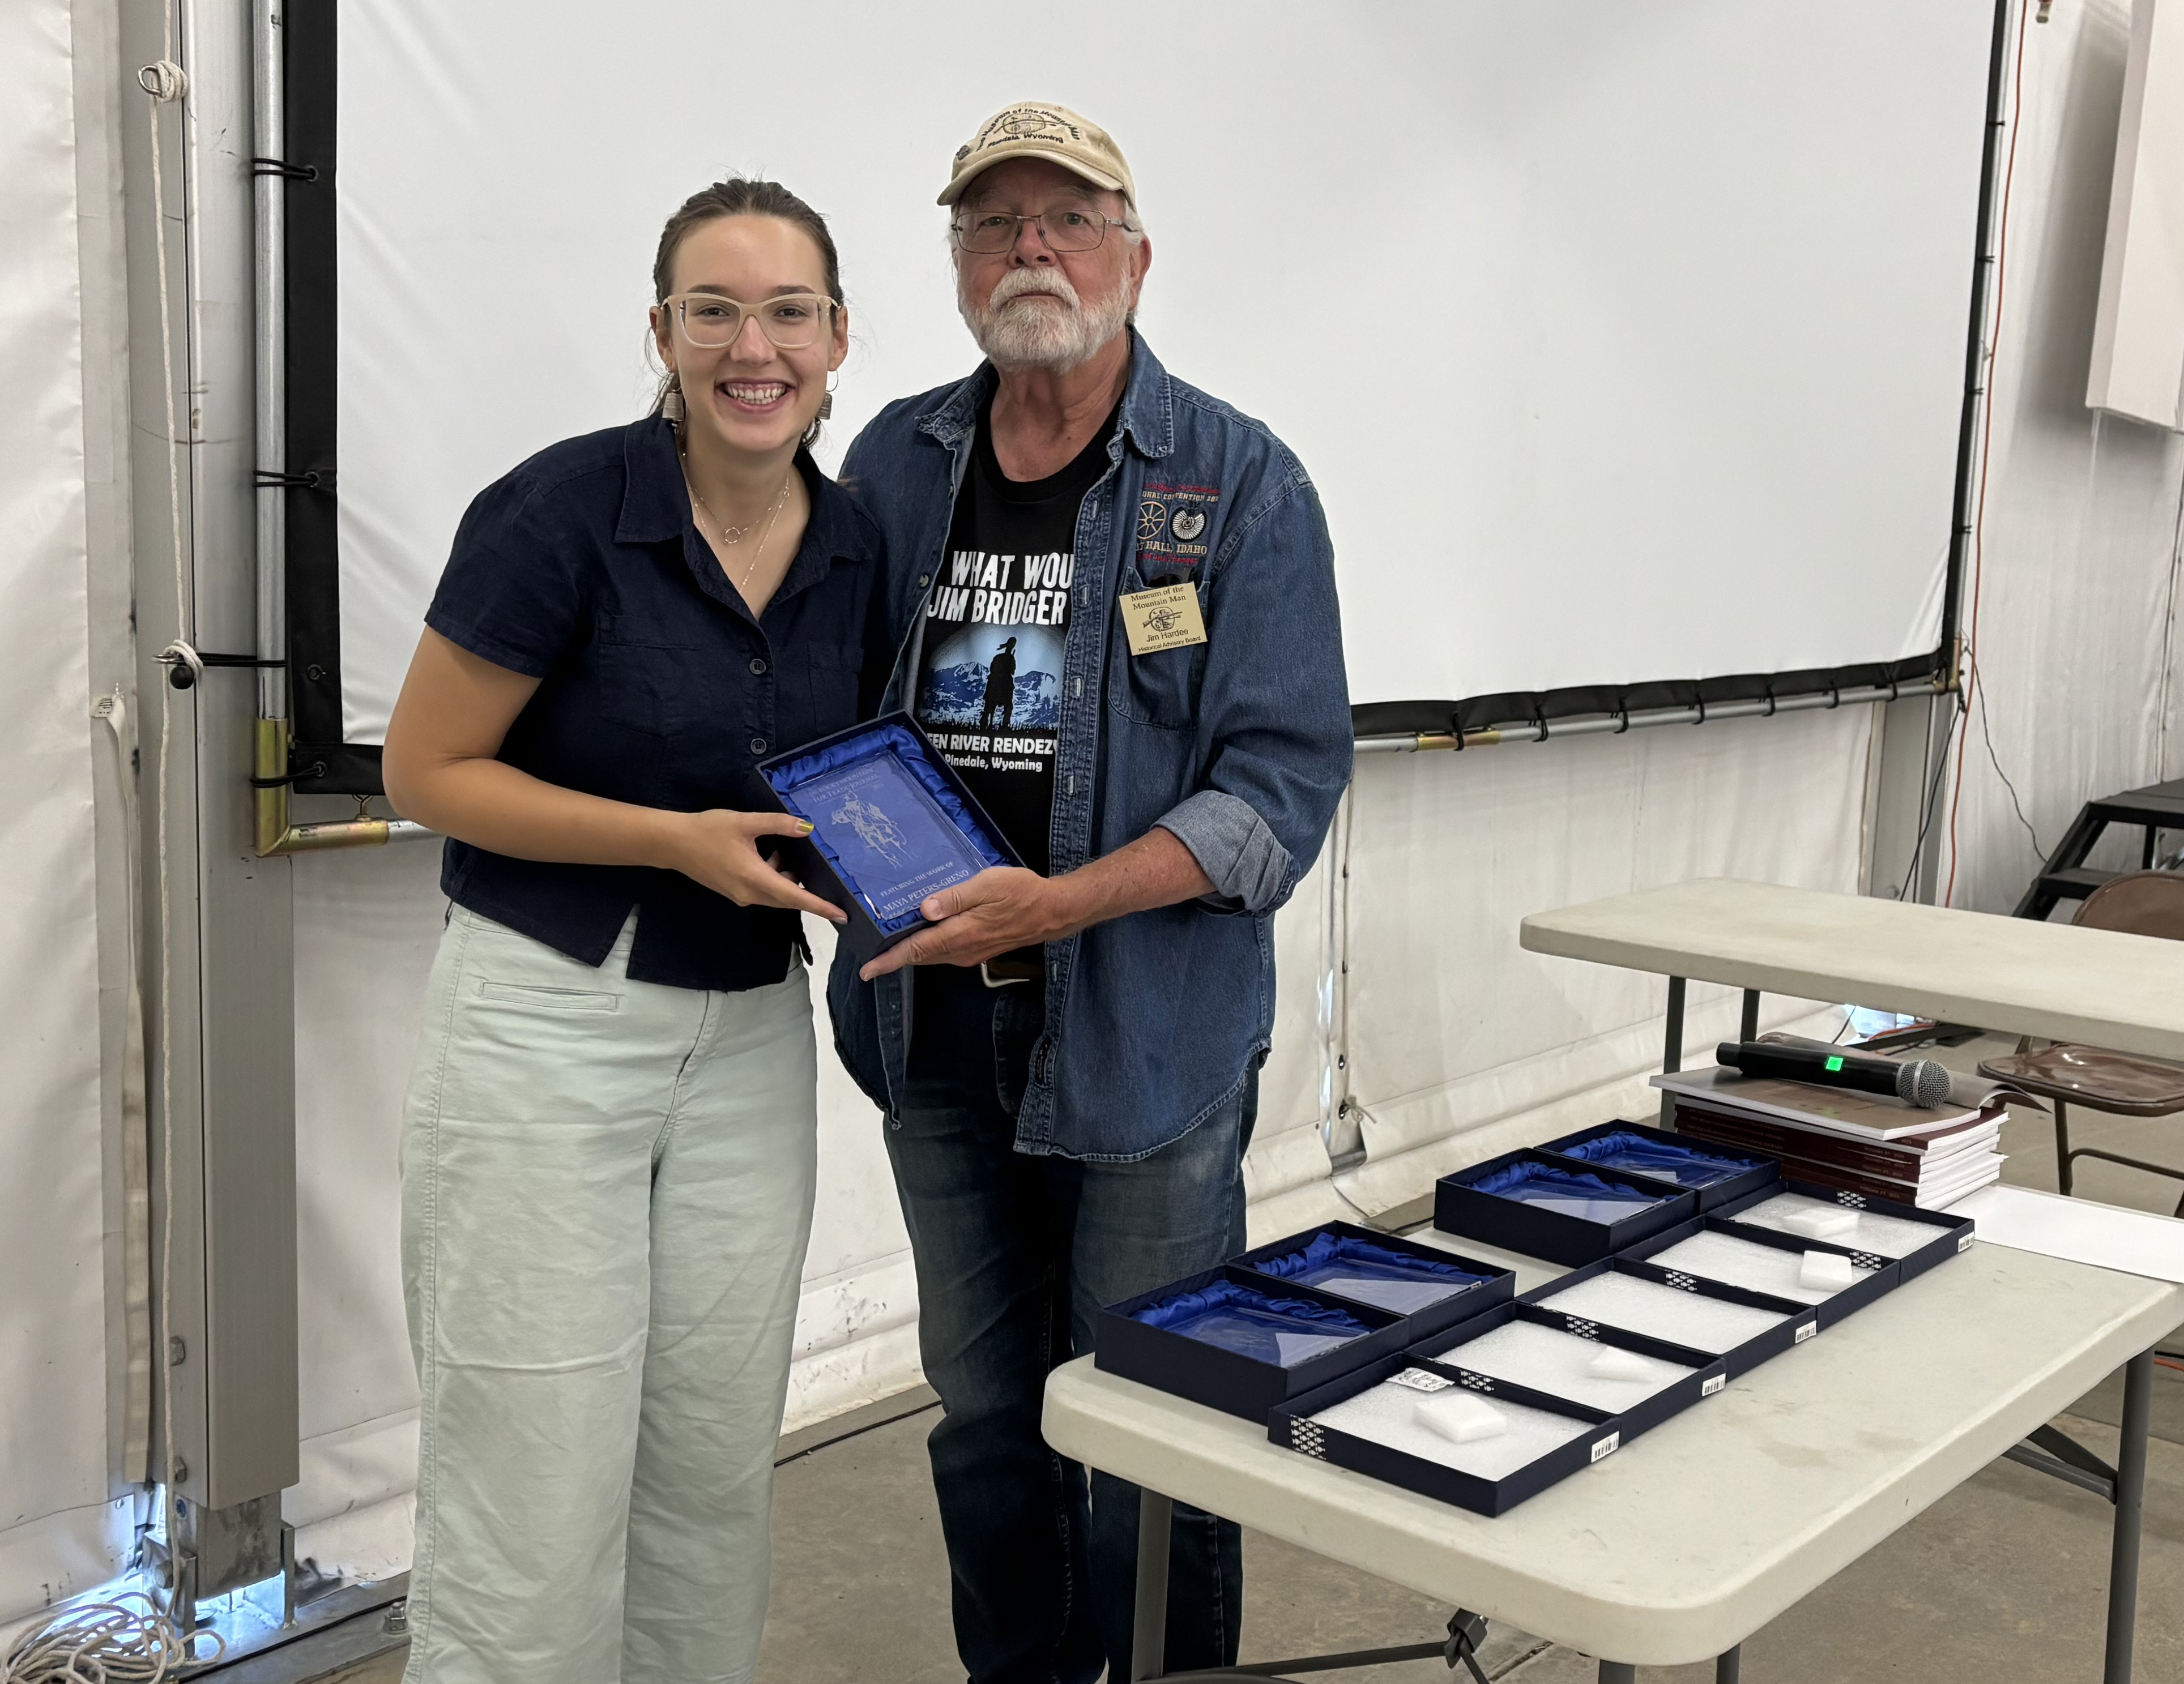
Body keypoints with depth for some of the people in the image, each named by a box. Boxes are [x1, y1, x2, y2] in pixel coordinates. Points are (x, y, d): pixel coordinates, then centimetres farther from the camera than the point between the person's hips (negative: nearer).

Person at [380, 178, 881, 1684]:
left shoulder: (855, 548, 3)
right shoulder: (566, 511, -14)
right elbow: (427, 770, -10)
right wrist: (680, 841, -19)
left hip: (751, 1035, 5)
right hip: (551, 1023, -5)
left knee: (716, 1478, 14)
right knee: (536, 1502, 1)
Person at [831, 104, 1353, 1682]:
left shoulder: (1241, 482, -6)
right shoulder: (896, 461, 7)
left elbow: (1282, 781, -12)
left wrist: (1056, 905, -23)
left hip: (1147, 1033, -4)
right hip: (936, 1023, 5)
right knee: (984, 1415, 19)